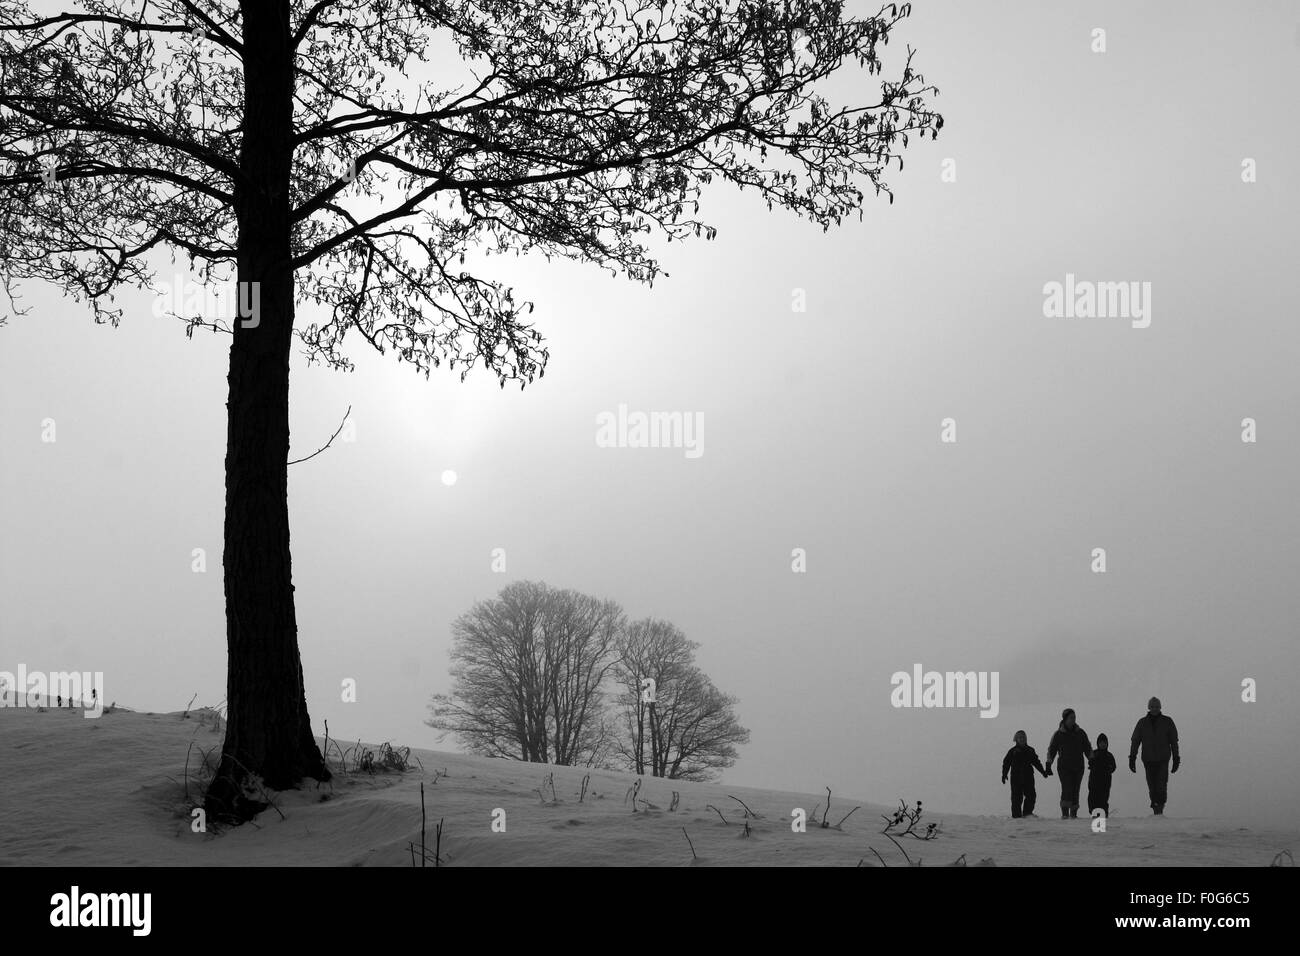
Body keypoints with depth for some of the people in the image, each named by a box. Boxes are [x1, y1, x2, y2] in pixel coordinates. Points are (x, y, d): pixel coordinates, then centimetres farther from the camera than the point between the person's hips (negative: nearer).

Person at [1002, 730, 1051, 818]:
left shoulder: (1030, 750, 12)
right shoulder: (1012, 751, 5)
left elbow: (1036, 762, 18)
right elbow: (1006, 763, 3)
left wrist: (1043, 771, 11)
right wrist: (1004, 775, -6)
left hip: (1028, 777, 3)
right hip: (1016, 778, -3)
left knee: (1031, 795, -6)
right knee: (1017, 797, -2)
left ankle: (1028, 812, 3)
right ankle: (1016, 815, 3)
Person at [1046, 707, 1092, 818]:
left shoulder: (1080, 733, 8)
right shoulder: (1058, 734, 3)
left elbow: (1087, 748, 15)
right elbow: (1051, 750, 9)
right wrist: (1048, 764, 4)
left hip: (1078, 767, 3)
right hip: (1064, 767, -3)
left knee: (1075, 791, 2)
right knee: (1067, 789, -16)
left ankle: (1074, 813, 10)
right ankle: (1065, 813, -15)